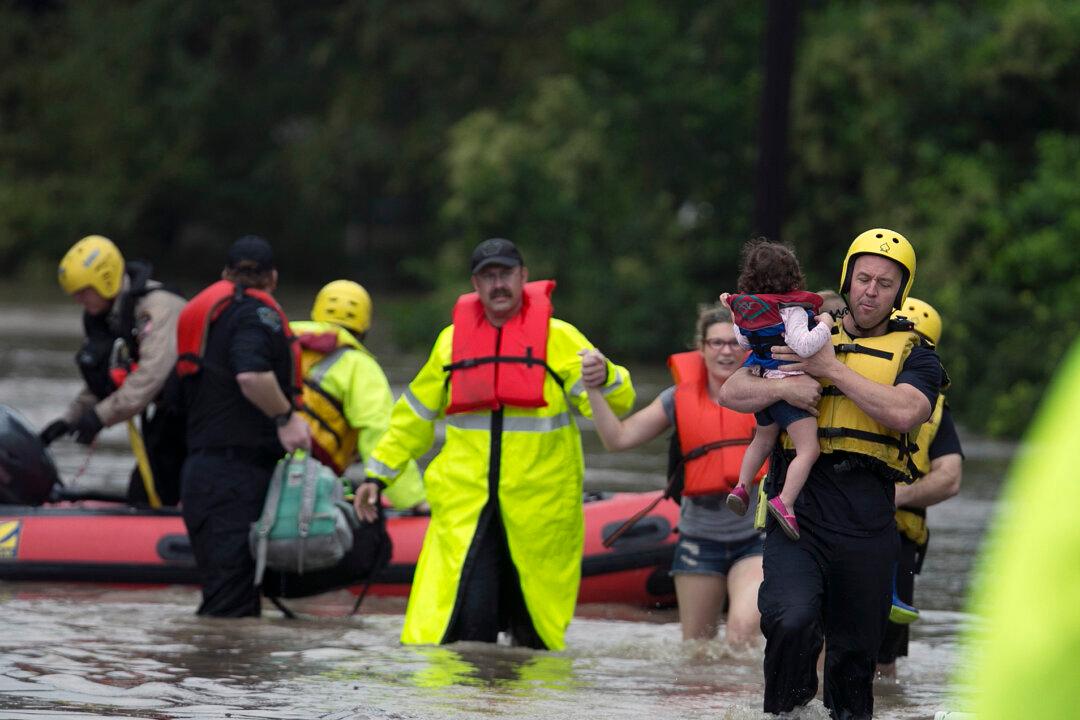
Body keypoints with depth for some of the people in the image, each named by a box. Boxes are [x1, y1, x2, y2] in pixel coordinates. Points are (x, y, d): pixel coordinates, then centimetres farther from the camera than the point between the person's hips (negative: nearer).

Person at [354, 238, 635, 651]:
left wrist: (604, 379, -27)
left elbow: (617, 402, -4)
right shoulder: (453, 340, 12)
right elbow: (416, 415, 23)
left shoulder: (558, 338, 2)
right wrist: (378, 473, 22)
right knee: (463, 616, -13)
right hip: (465, 503, 2)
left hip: (540, 505, -2)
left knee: (534, 628, 4)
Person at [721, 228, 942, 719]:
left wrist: (833, 370, -8)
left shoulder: (914, 356, 13)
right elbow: (732, 393, 11)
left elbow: (903, 413, -9)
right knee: (794, 619, -25)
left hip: (867, 525, 1)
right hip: (798, 511, -1)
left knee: (856, 651, 6)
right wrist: (784, 387, -9)